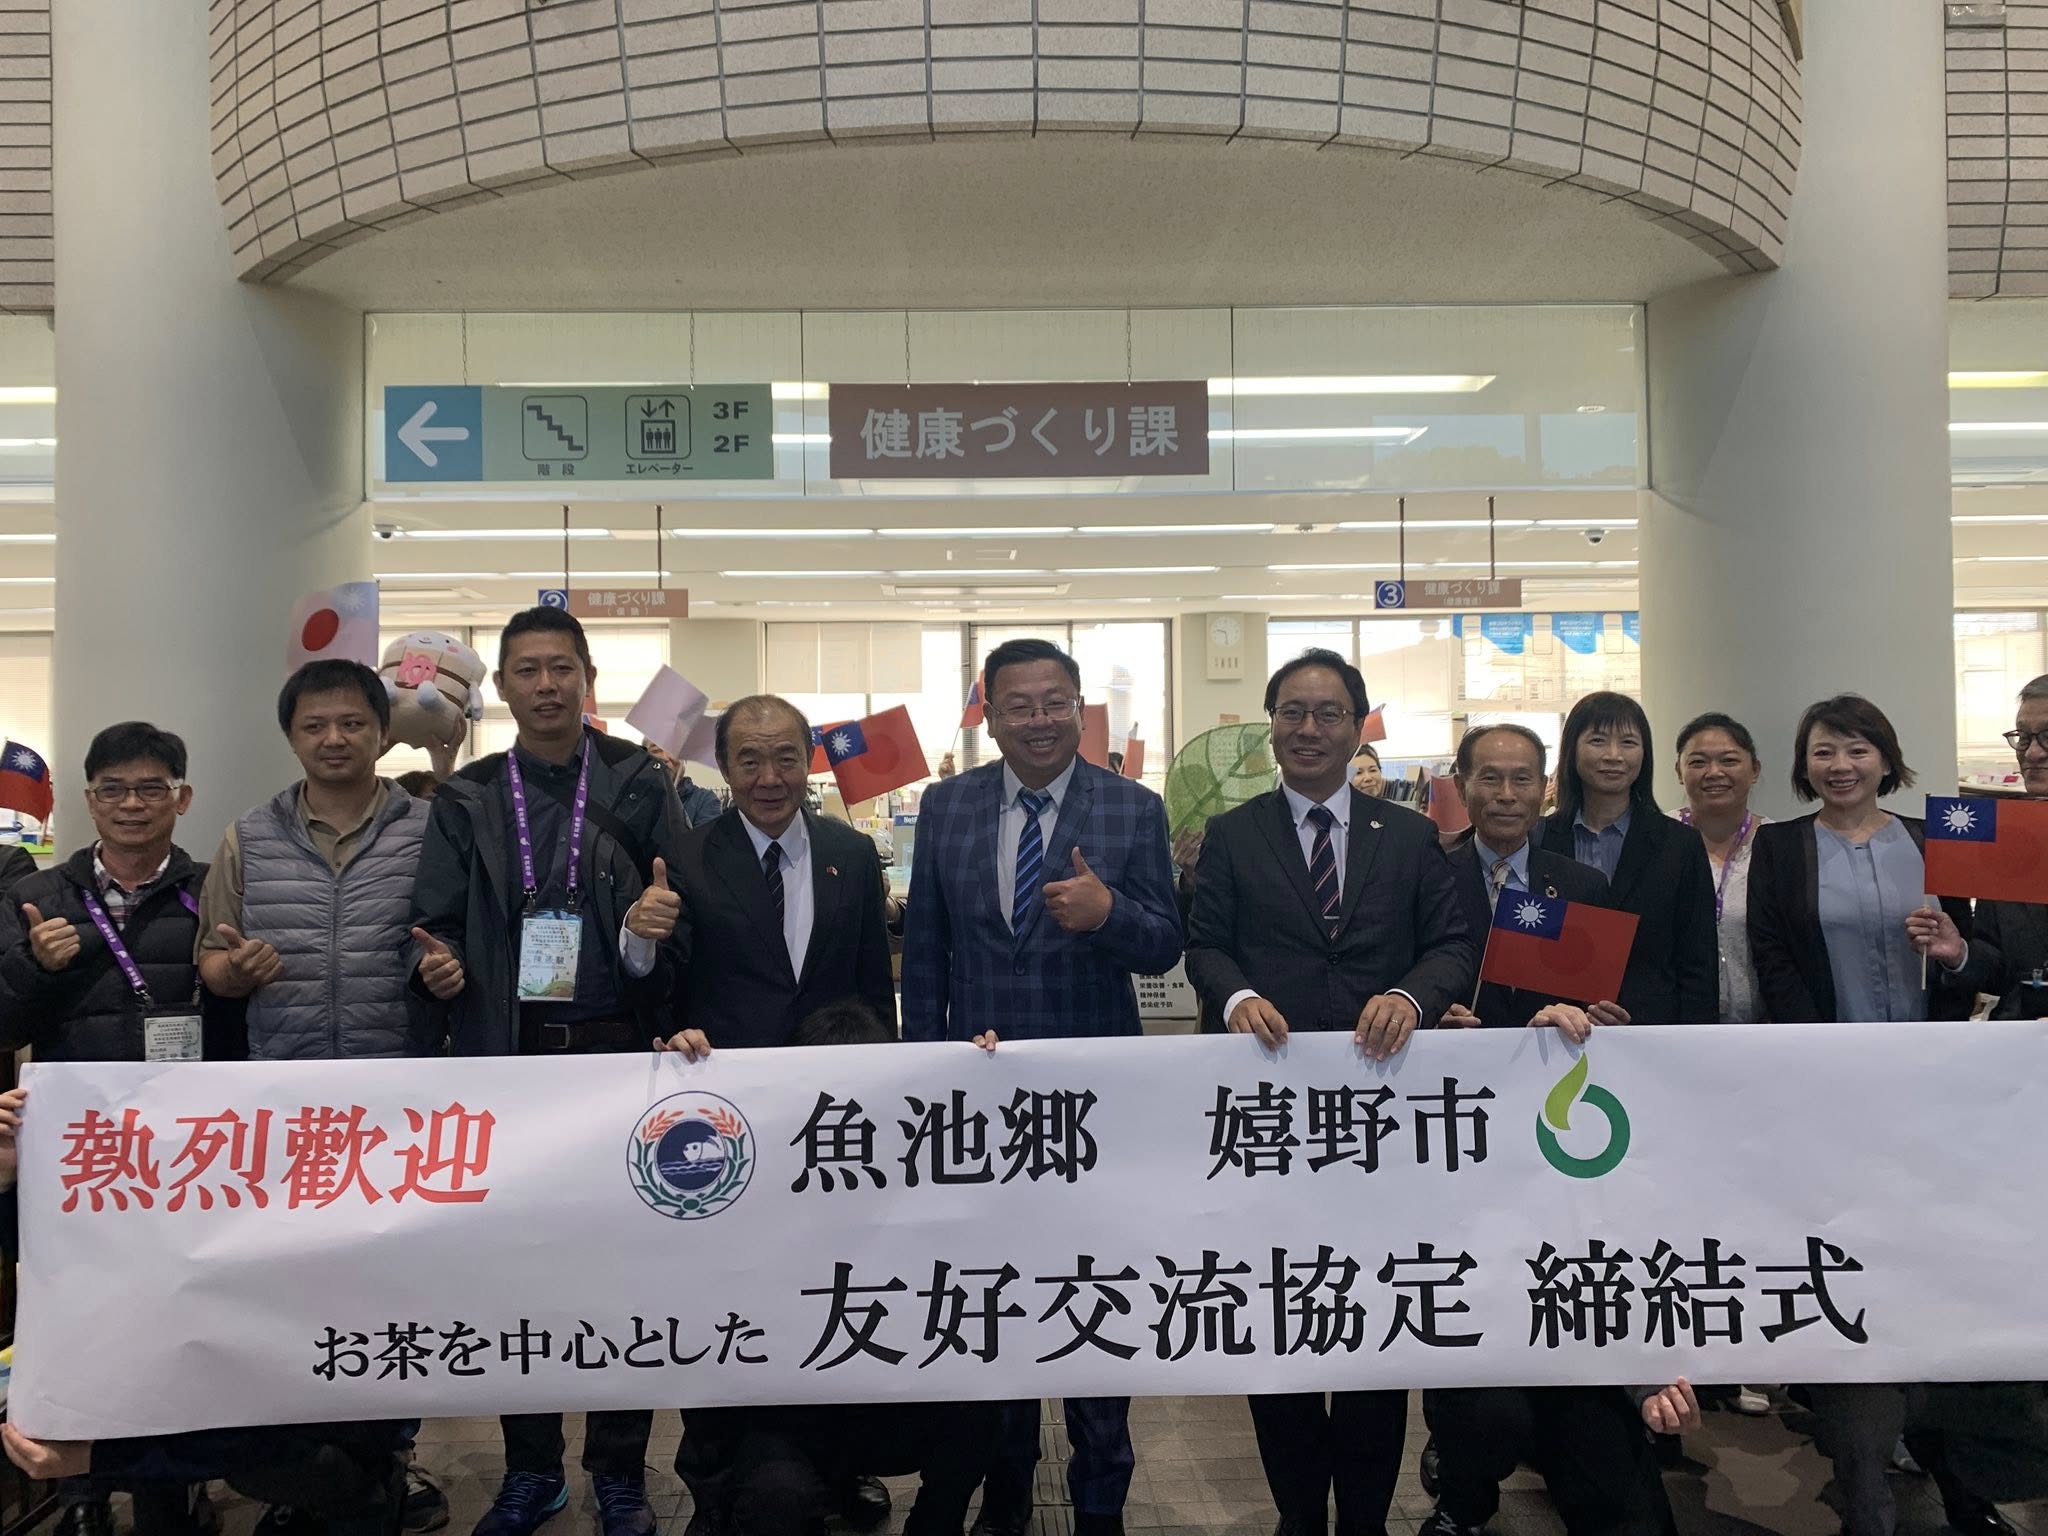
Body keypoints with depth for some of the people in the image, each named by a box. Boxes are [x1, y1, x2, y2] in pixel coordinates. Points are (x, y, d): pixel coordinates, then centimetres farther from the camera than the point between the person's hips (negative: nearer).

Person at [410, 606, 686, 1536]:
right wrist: (438, 963, -15)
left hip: (619, 1055, -2)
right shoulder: (466, 800, 8)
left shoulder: (641, 785, 2)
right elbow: (435, 922, 6)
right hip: (506, 1059, 2)